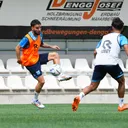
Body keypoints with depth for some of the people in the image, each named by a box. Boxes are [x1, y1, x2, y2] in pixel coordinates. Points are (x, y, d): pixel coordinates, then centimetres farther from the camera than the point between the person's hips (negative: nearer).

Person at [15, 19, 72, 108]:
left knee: (55, 55, 5)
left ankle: (60, 75, 0)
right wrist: (19, 59, -22)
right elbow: (18, 48, -23)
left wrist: (51, 46, 10)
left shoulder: (40, 35, 1)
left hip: (37, 57, 8)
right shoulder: (27, 38, -24)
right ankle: (35, 100, 11)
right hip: (30, 62, -8)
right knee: (41, 81, -8)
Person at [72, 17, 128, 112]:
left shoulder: (104, 37, 28)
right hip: (112, 63, -4)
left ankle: (79, 97, -23)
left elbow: (95, 52, 28)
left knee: (93, 86, 5)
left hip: (99, 63, 4)